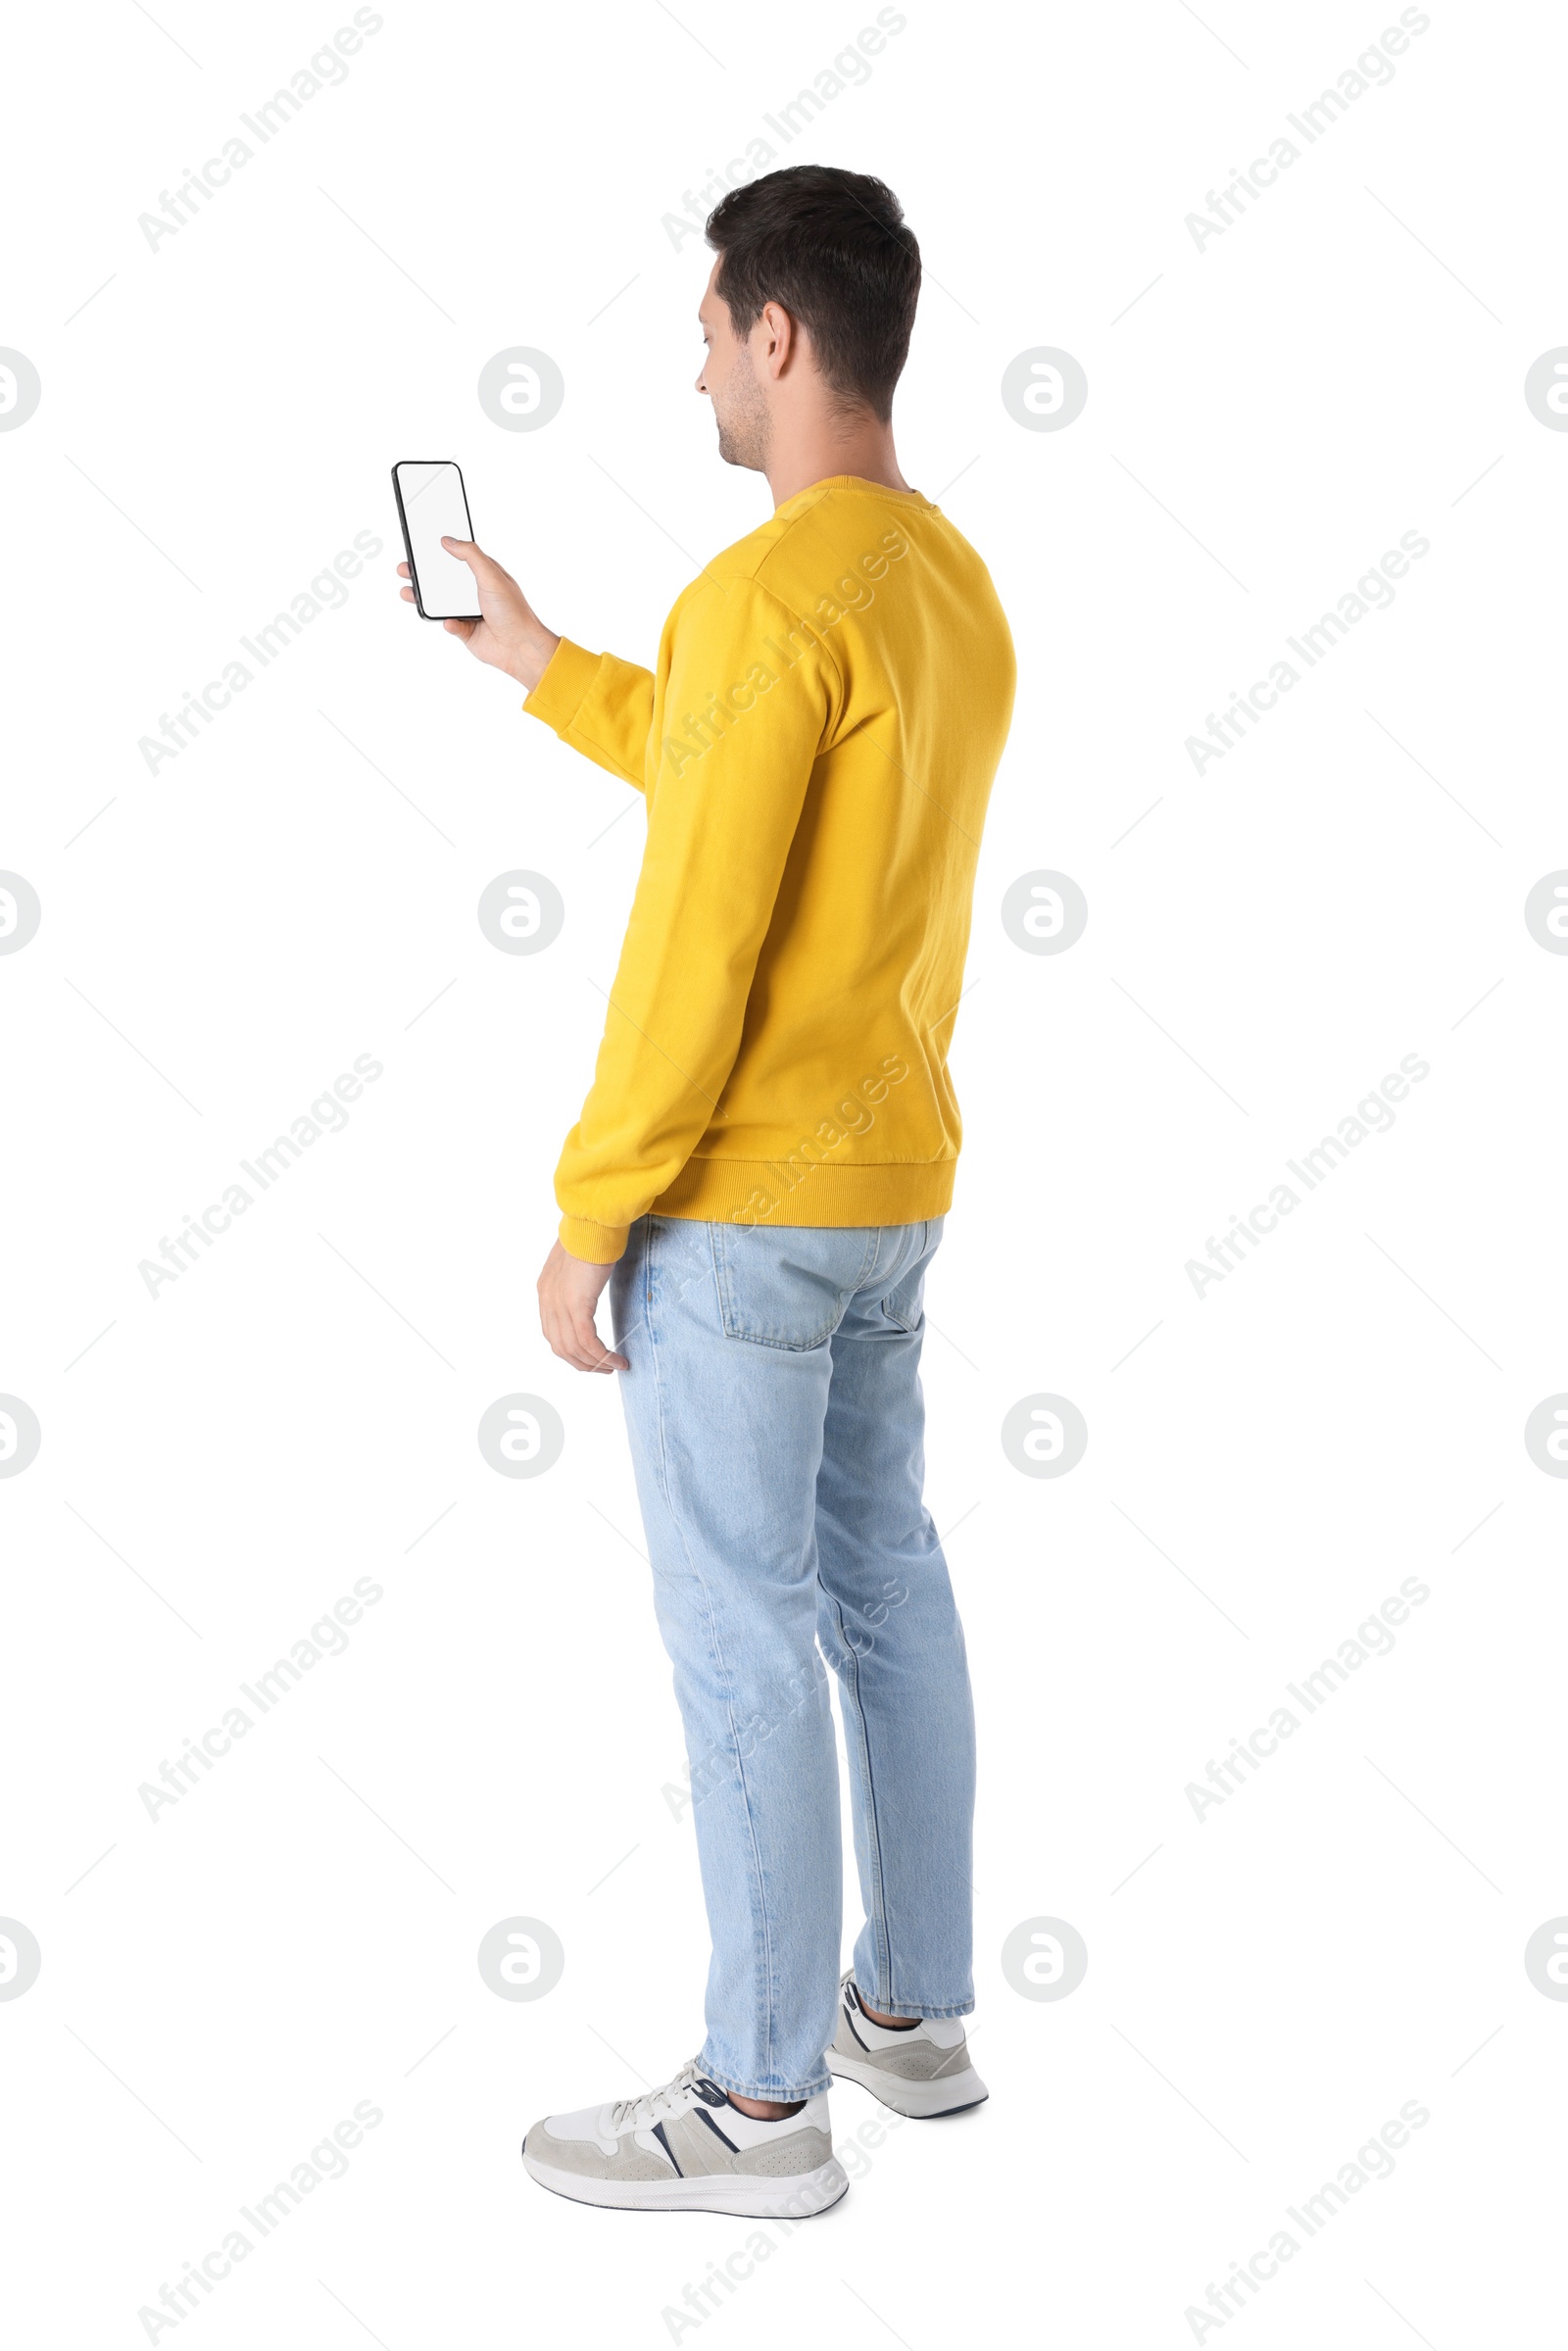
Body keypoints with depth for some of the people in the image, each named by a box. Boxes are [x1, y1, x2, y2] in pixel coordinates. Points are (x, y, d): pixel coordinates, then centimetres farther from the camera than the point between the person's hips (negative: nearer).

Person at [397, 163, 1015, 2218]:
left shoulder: (773, 591, -19)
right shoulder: (958, 590, 10)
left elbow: (696, 944, -21)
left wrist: (587, 1220, -14)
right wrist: (538, 664, 28)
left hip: (738, 1203, -9)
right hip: (893, 1182, 9)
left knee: (739, 1631, -1)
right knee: (883, 1582, 16)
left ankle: (762, 2103, 10)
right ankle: (914, 2009, 29)